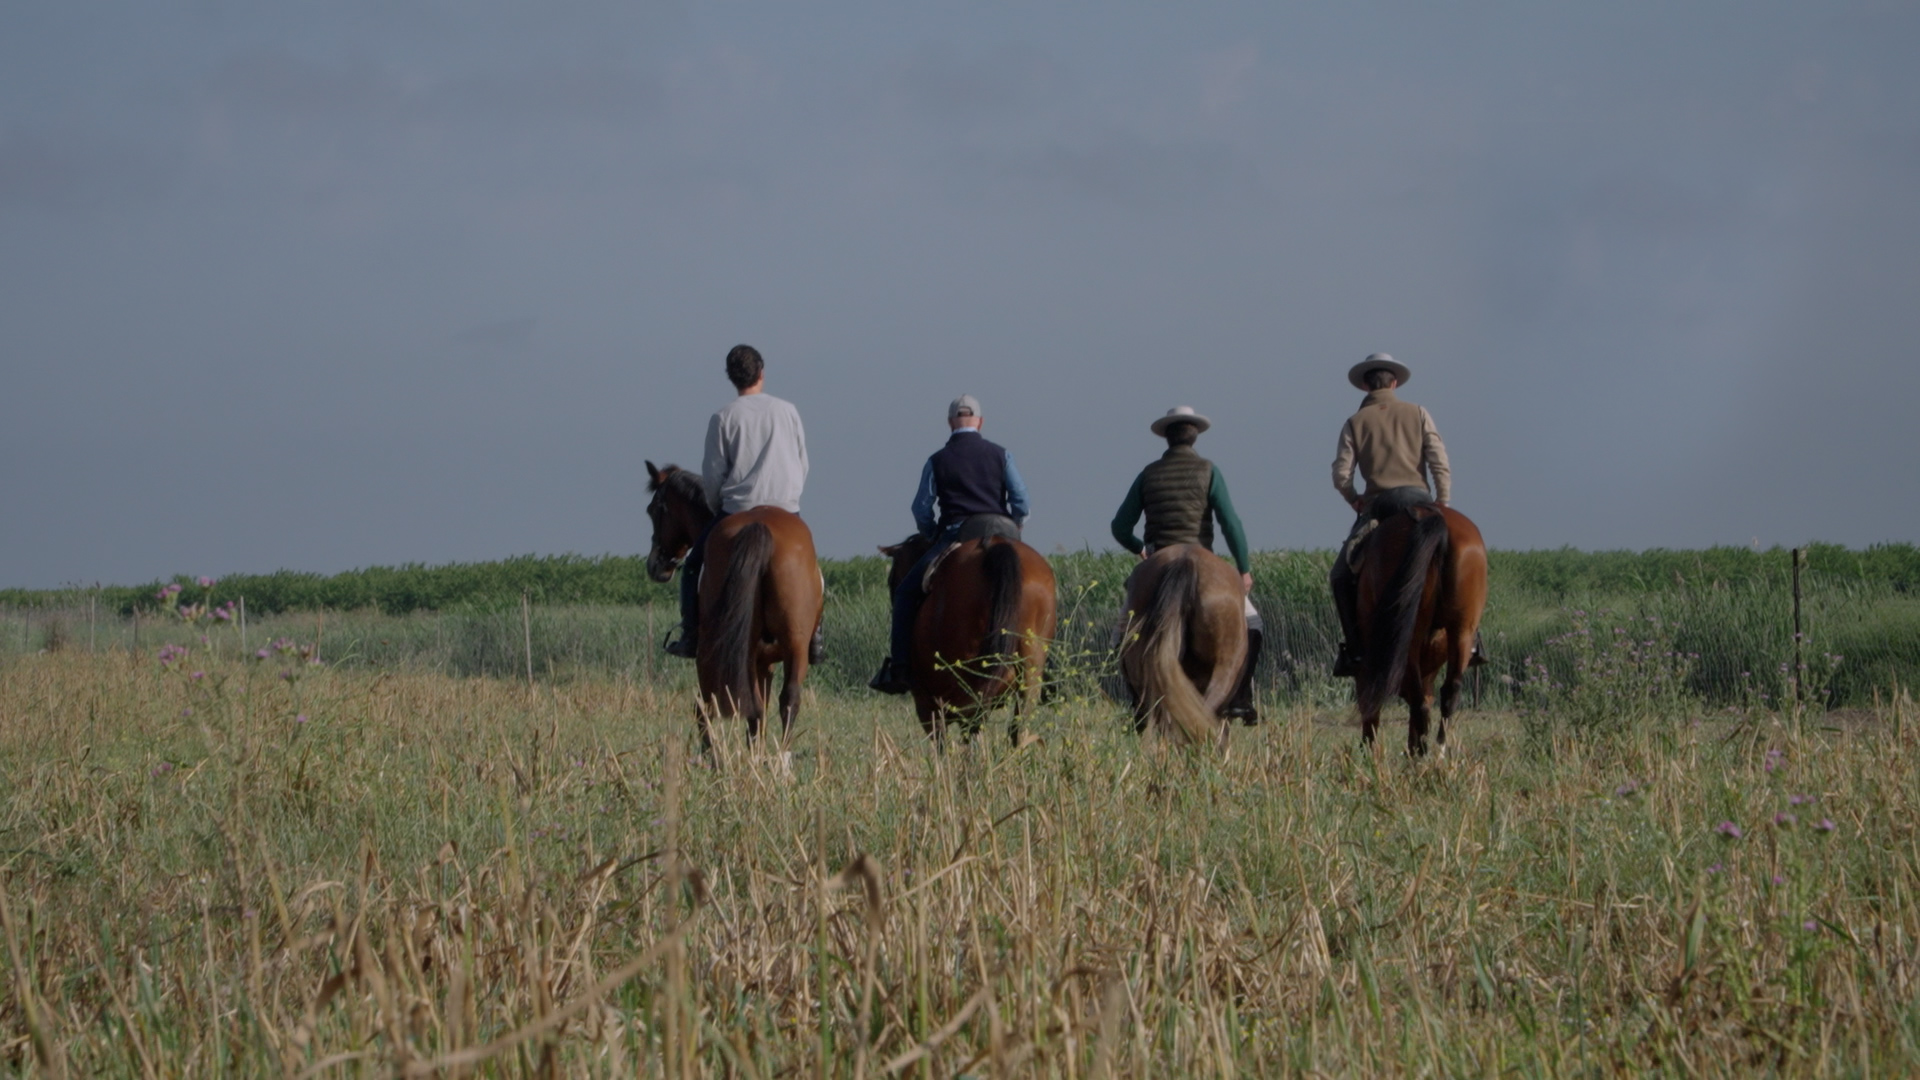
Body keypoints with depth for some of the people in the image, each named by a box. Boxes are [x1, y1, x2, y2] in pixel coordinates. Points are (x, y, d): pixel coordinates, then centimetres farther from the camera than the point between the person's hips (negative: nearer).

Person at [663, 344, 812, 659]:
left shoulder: (724, 417, -5)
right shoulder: (787, 411, 2)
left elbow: (713, 474, -4)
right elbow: (803, 464, 7)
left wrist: (717, 508, 13)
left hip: (738, 511, -2)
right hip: (786, 510, 2)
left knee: (693, 565, 14)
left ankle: (690, 636, 7)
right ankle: (813, 631, 10)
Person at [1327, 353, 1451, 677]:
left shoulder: (1355, 423, 7)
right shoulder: (1417, 414, 8)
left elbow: (1341, 476, -1)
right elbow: (1440, 464, -1)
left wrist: (1355, 502, 16)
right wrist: (1442, 506, 5)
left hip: (1378, 504, -1)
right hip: (1419, 500, 1)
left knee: (1342, 576, 10)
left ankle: (1355, 649, -2)